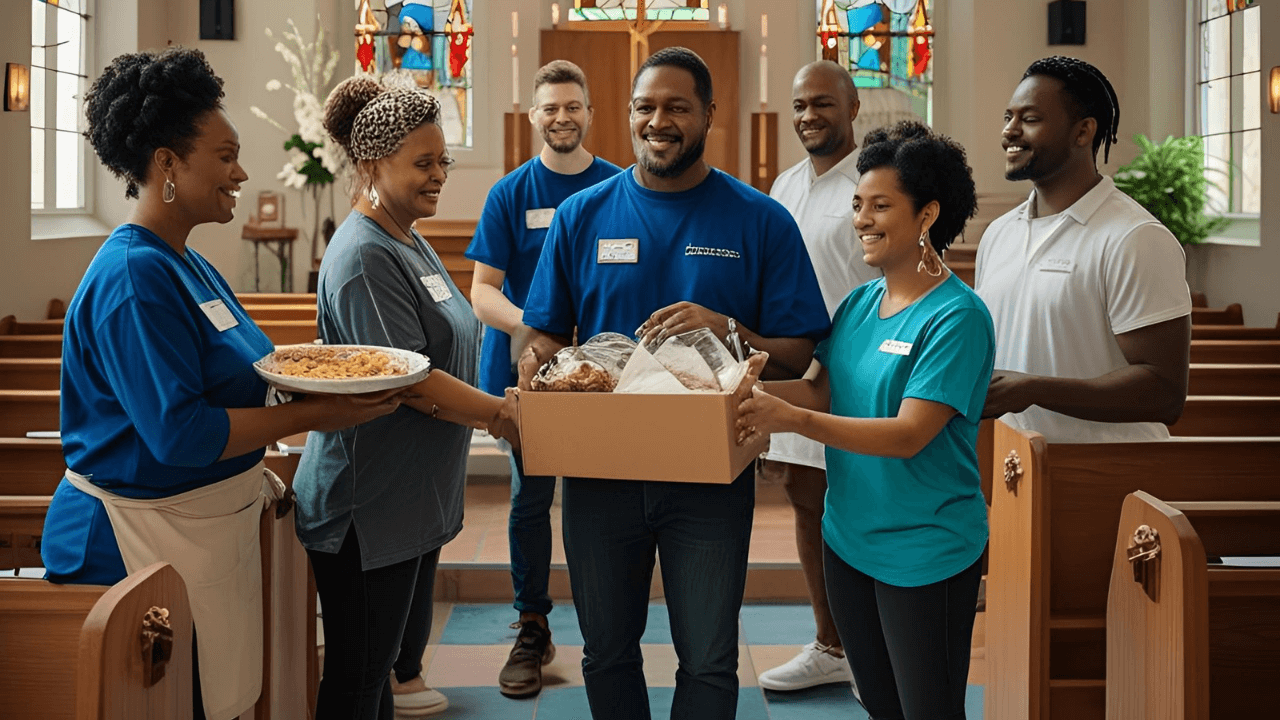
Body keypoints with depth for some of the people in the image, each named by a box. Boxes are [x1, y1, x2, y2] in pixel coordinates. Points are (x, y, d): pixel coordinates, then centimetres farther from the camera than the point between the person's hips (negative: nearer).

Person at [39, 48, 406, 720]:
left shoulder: (186, 262, 12)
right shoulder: (133, 275, -20)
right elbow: (178, 434, -26)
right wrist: (310, 415, -21)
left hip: (214, 524, 10)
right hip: (147, 535, -10)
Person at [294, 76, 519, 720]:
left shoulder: (409, 242, 13)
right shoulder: (365, 256, -18)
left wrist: (502, 401, 13)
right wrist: (501, 415, -18)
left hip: (416, 498, 10)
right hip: (367, 506, -10)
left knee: (387, 653, 19)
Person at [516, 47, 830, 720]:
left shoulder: (760, 221, -2)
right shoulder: (582, 215, 3)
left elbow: (795, 356, -3)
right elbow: (545, 335, 7)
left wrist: (724, 329, -22)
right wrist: (530, 380, -15)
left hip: (710, 476, -2)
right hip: (600, 468, 2)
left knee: (708, 663, 4)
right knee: (607, 653, 15)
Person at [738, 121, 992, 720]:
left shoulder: (957, 316, -17)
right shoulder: (858, 303, 6)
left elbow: (909, 434, -24)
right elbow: (821, 389, 4)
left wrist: (793, 419, -31)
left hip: (926, 553, -7)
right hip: (848, 538, 7)